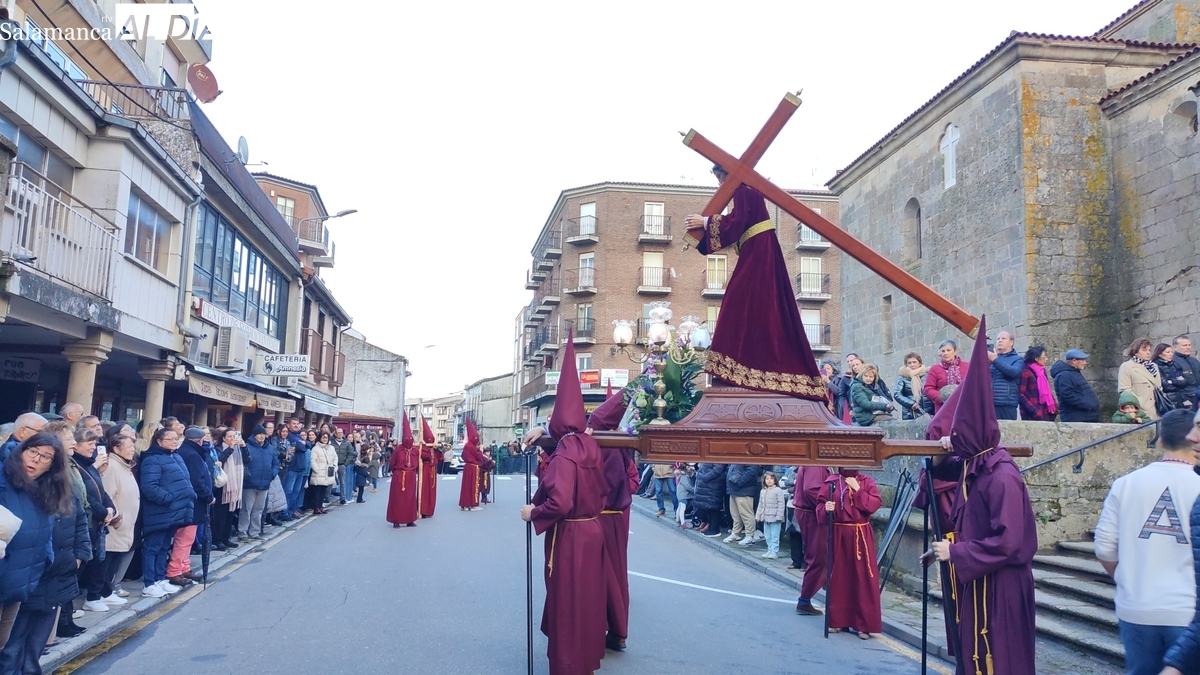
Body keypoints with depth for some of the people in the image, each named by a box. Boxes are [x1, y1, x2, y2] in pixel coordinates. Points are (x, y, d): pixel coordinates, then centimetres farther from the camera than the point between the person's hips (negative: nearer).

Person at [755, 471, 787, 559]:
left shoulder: (778, 490, -10)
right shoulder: (762, 491, 11)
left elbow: (781, 504, -12)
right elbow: (760, 504, 17)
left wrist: (779, 516, -15)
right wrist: (758, 515, 13)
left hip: (774, 518, -7)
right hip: (766, 517, 7)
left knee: (775, 536, -3)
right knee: (767, 535, 13)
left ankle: (774, 551, 3)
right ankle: (770, 550, 22)